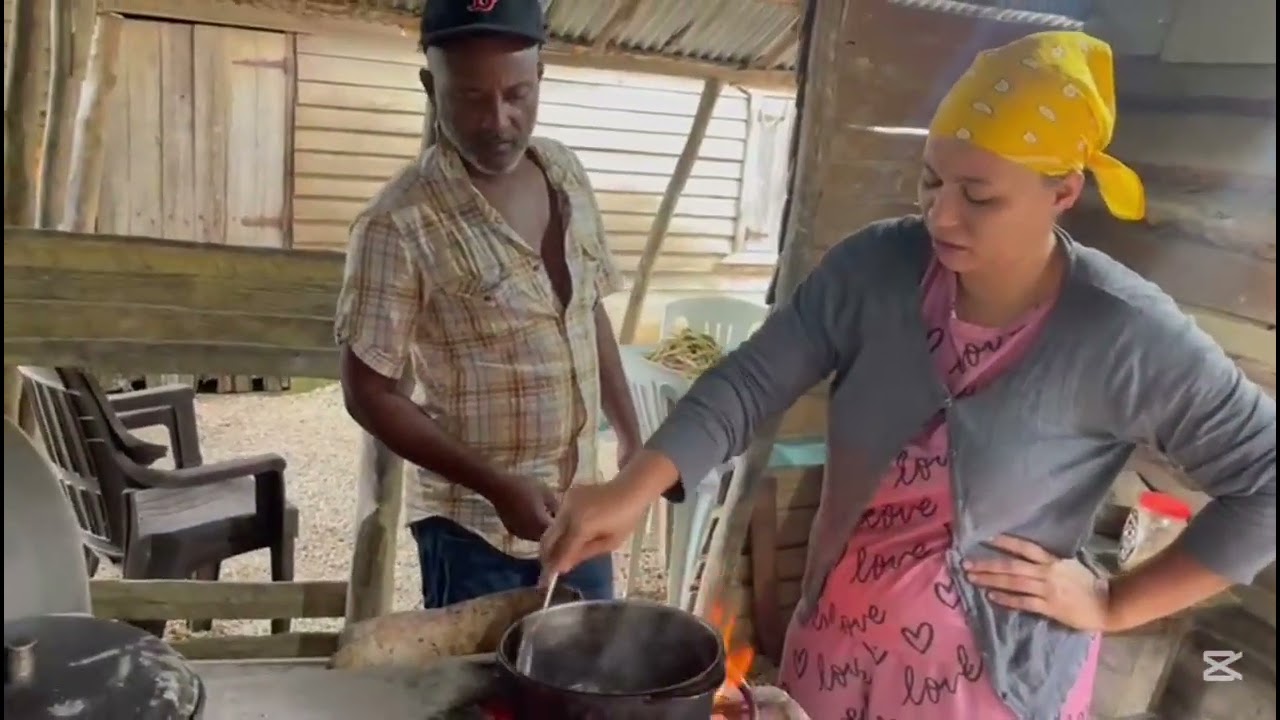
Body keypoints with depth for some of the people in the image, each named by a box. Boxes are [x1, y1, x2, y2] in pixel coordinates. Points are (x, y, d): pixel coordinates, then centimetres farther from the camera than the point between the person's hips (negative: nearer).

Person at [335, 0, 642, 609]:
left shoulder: (565, 171, 0)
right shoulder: (400, 225, -20)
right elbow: (367, 392, -15)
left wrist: (630, 437, 10)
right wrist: (496, 485, -20)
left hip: (579, 511, 6)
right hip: (477, 529, -6)